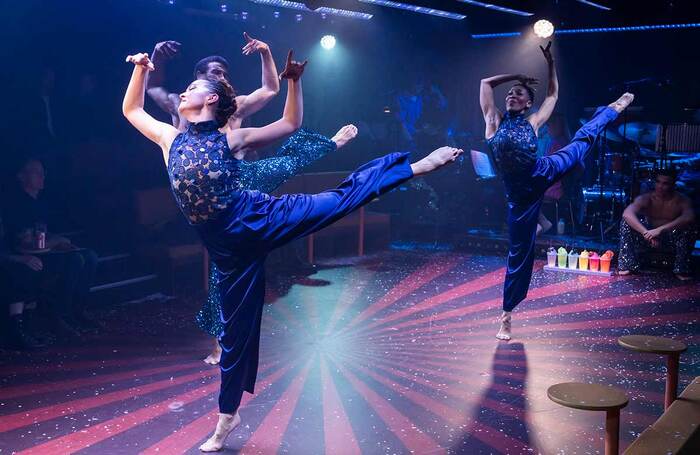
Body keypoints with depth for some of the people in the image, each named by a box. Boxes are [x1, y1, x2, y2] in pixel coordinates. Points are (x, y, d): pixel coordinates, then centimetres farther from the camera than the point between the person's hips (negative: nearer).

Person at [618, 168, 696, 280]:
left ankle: (682, 269, -19)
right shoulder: (645, 199, -14)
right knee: (627, 221, -23)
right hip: (648, 237, 1)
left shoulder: (682, 201, -16)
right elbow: (627, 213, -33)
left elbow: (689, 218, -39)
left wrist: (660, 229, -50)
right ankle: (627, 265, -18)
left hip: (671, 238, -1)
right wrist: (646, 233, -47)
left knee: (689, 227, -31)